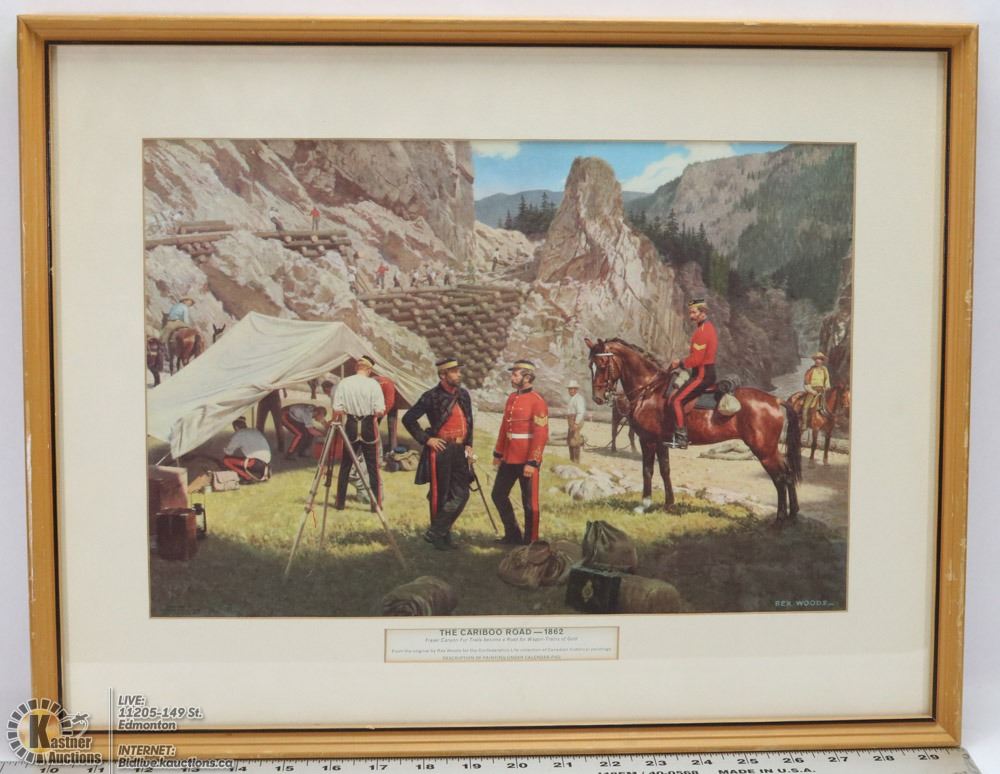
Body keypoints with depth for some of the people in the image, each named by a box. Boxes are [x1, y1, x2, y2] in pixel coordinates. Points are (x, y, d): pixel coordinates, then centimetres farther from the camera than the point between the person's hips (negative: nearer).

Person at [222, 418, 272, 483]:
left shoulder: (238, 434, 6)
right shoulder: (257, 432, 25)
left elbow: (228, 451, 9)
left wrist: (224, 450, 33)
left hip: (255, 463, -7)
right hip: (266, 464, 7)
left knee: (226, 460, 3)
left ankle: (249, 477, -5)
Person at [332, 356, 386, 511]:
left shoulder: (344, 383, -4)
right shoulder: (373, 384, -9)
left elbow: (337, 410, -7)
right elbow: (380, 411, -14)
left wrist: (336, 423, 11)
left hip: (350, 428, 2)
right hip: (369, 428, -2)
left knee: (345, 466, 13)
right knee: (373, 466, 6)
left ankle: (340, 502, 18)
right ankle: (376, 503, 8)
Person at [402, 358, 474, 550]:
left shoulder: (463, 395, 9)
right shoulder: (432, 396, -11)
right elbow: (408, 419, -10)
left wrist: (468, 444, 11)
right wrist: (426, 439, -12)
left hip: (459, 451, 6)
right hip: (441, 450, -6)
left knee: (461, 494, 3)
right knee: (440, 496, 2)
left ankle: (439, 532, 13)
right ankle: (436, 534, 15)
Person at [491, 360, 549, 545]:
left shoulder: (537, 401, -13)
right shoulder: (511, 398, 10)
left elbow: (541, 435, -17)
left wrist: (532, 462, -19)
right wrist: (498, 453, 18)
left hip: (526, 461, -8)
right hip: (509, 459, 8)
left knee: (529, 502, 3)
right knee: (498, 495, 12)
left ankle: (530, 541, 16)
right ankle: (513, 534, 25)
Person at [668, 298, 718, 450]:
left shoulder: (702, 331, -17)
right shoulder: (709, 328, 16)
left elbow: (696, 359, -21)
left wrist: (680, 363, -9)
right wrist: (681, 362, 13)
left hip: (702, 374, -11)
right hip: (708, 372, 11)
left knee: (676, 400, -15)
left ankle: (681, 438, -16)